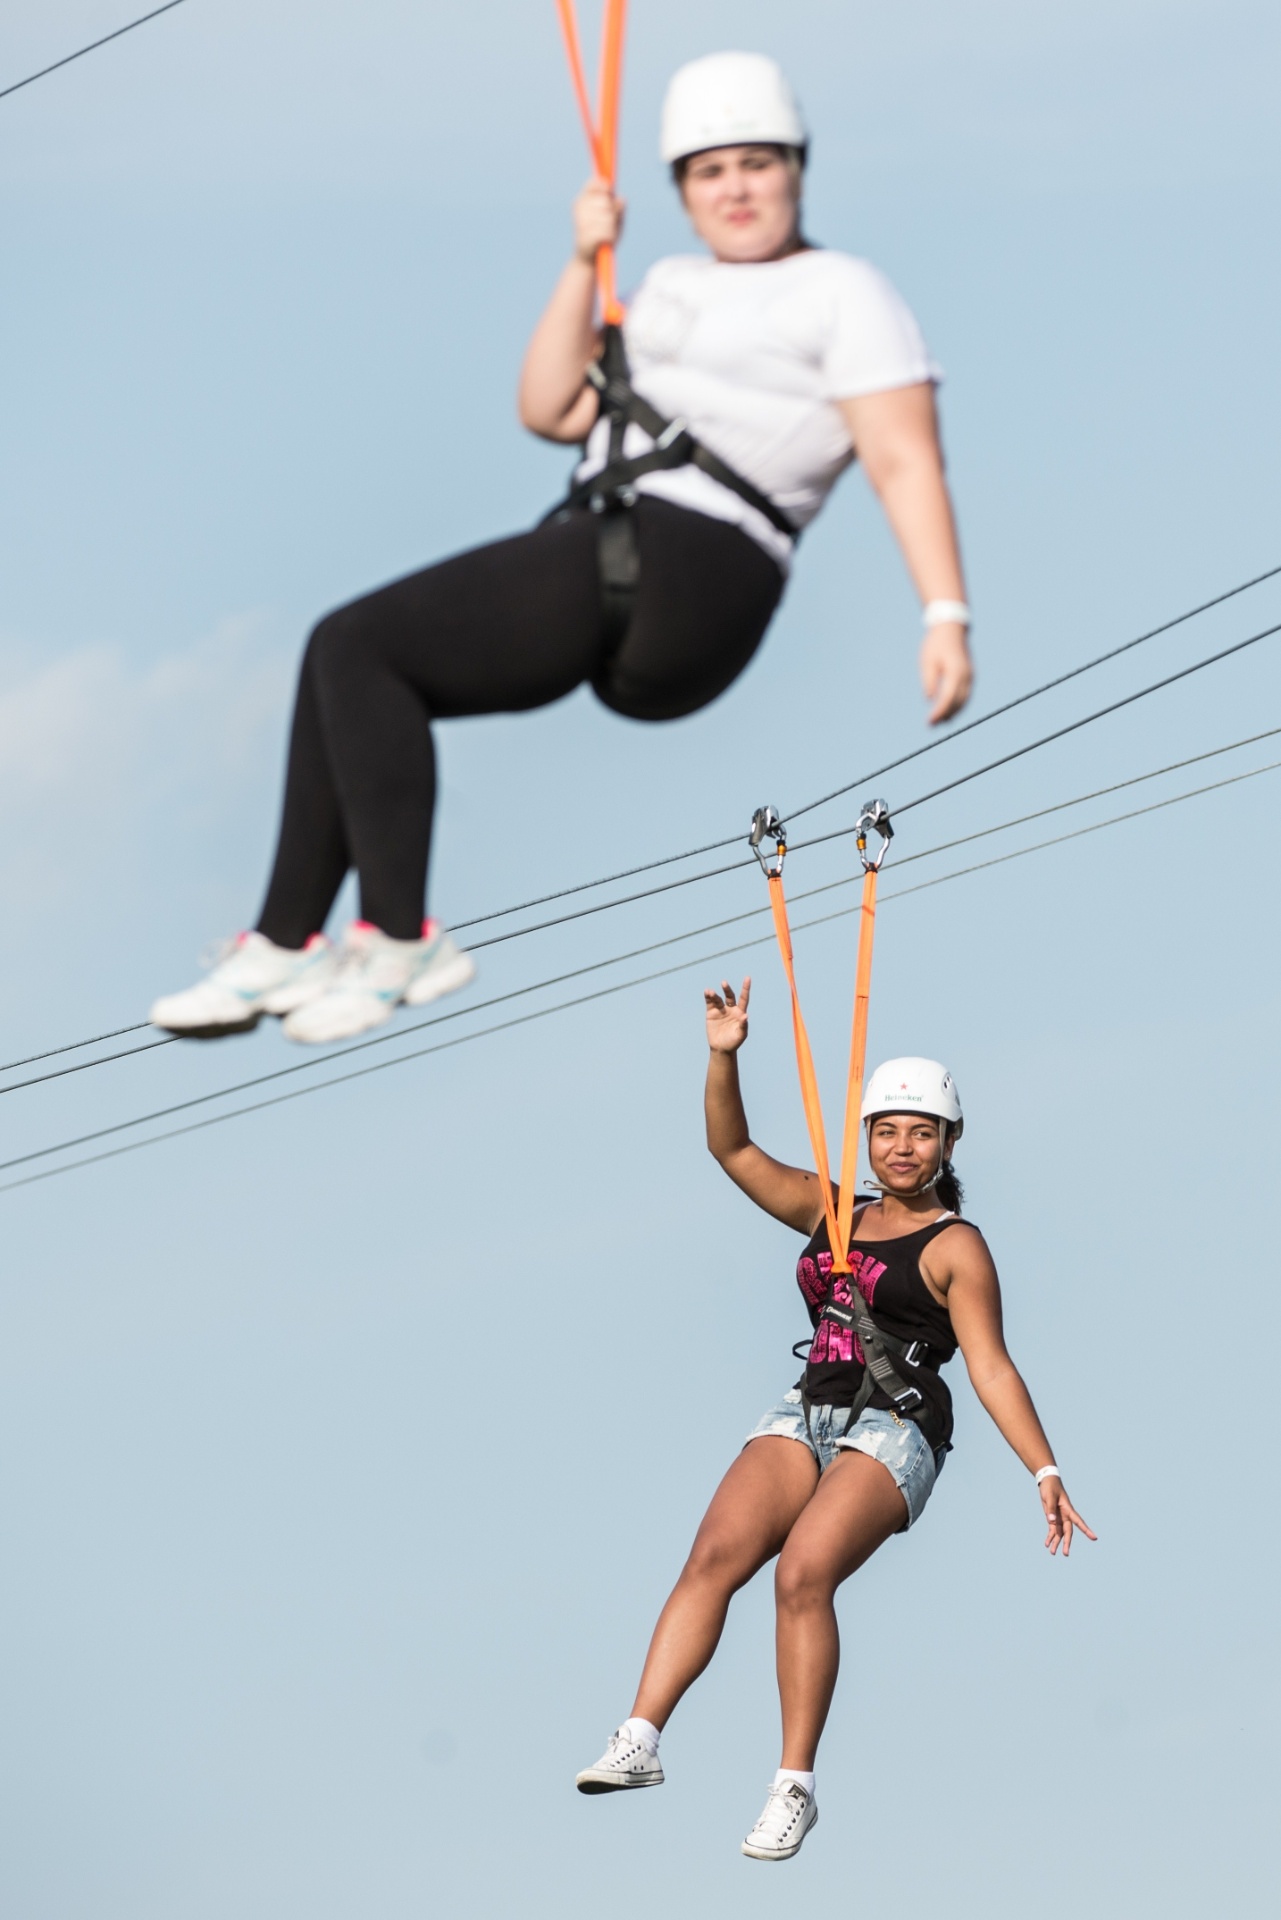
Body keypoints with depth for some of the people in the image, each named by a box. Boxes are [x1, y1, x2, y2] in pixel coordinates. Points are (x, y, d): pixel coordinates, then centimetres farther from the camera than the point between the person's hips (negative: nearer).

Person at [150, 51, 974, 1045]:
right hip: (598, 551, 9)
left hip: (683, 573, -9)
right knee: (349, 668, 2)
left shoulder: (846, 293, 1)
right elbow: (551, 411, 19)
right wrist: (585, 263, 11)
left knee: (354, 647, -15)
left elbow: (905, 458, -10)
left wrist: (947, 616, -21)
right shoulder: (673, 285, 24)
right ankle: (283, 946, 2)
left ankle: (400, 942, -13)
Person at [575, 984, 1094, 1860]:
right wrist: (725, 1057, 1)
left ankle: (795, 1786, -22)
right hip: (805, 1417, 5)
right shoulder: (829, 1214, 18)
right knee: (715, 1555, -18)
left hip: (894, 1434, -5)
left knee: (803, 1573, -27)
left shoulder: (955, 1247, 0)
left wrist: (1046, 1471, -15)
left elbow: (992, 1369, -5)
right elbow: (734, 1150, 17)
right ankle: (640, 1741, -26)